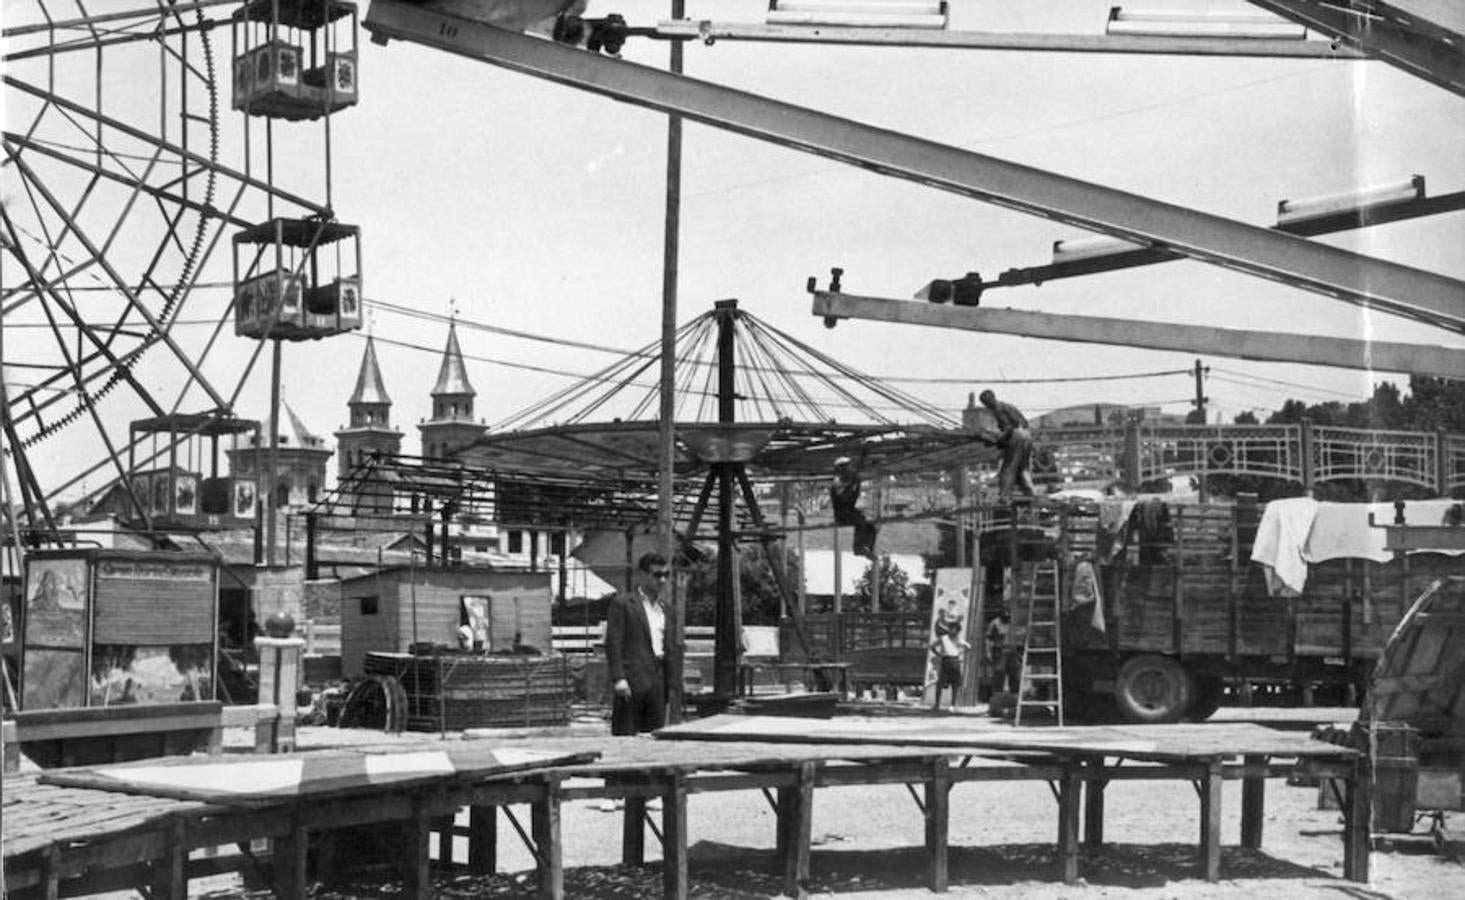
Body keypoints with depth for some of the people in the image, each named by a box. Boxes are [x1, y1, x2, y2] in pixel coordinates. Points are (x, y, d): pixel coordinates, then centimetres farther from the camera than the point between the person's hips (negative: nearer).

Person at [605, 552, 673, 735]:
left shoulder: (664, 607, 18)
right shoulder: (623, 603, -2)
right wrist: (618, 678, -17)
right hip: (632, 679, -6)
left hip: (658, 678, 6)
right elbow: (613, 643, -8)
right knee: (625, 737, -4)